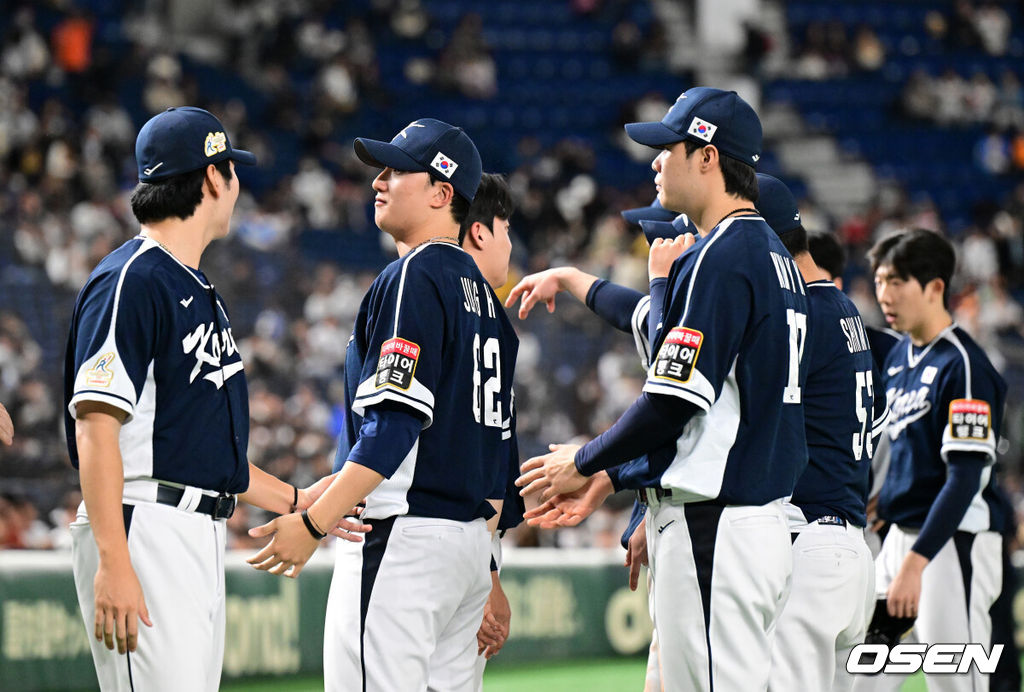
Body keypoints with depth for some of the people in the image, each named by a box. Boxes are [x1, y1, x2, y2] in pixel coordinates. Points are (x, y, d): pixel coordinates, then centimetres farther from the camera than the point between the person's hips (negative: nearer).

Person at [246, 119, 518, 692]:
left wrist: (314, 524, -20)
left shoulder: (413, 277, -10)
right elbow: (498, 437, 20)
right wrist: (484, 574, 23)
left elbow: (395, 424, -19)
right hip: (472, 537, 10)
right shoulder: (482, 290, 18)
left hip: (405, 536, -10)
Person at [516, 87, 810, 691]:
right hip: (766, 521, 10)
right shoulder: (774, 253, 17)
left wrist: (584, 464, -2)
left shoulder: (719, 257, -15)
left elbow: (671, 406, -19)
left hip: (713, 528, -10)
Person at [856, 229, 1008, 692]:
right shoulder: (899, 357, 13)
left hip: (952, 542, -9)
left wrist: (916, 562, -24)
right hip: (901, 534, 9)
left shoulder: (962, 365, -14)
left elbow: (965, 479, -19)